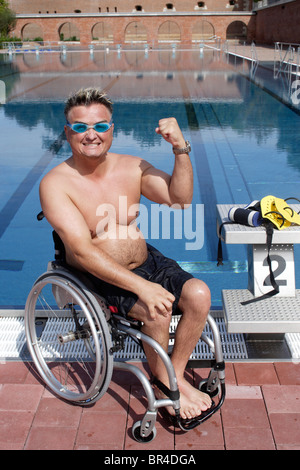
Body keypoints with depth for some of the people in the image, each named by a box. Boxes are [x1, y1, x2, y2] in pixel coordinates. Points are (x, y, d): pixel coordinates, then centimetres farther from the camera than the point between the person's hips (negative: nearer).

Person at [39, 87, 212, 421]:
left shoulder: (132, 167, -1)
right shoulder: (55, 184, -18)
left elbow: (179, 198, -7)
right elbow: (83, 252, -26)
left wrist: (180, 148, -22)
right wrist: (141, 286, -34)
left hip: (145, 262, 5)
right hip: (97, 277, -5)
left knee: (199, 294, -15)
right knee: (158, 309, -27)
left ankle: (176, 374, 5)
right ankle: (164, 385, 1)